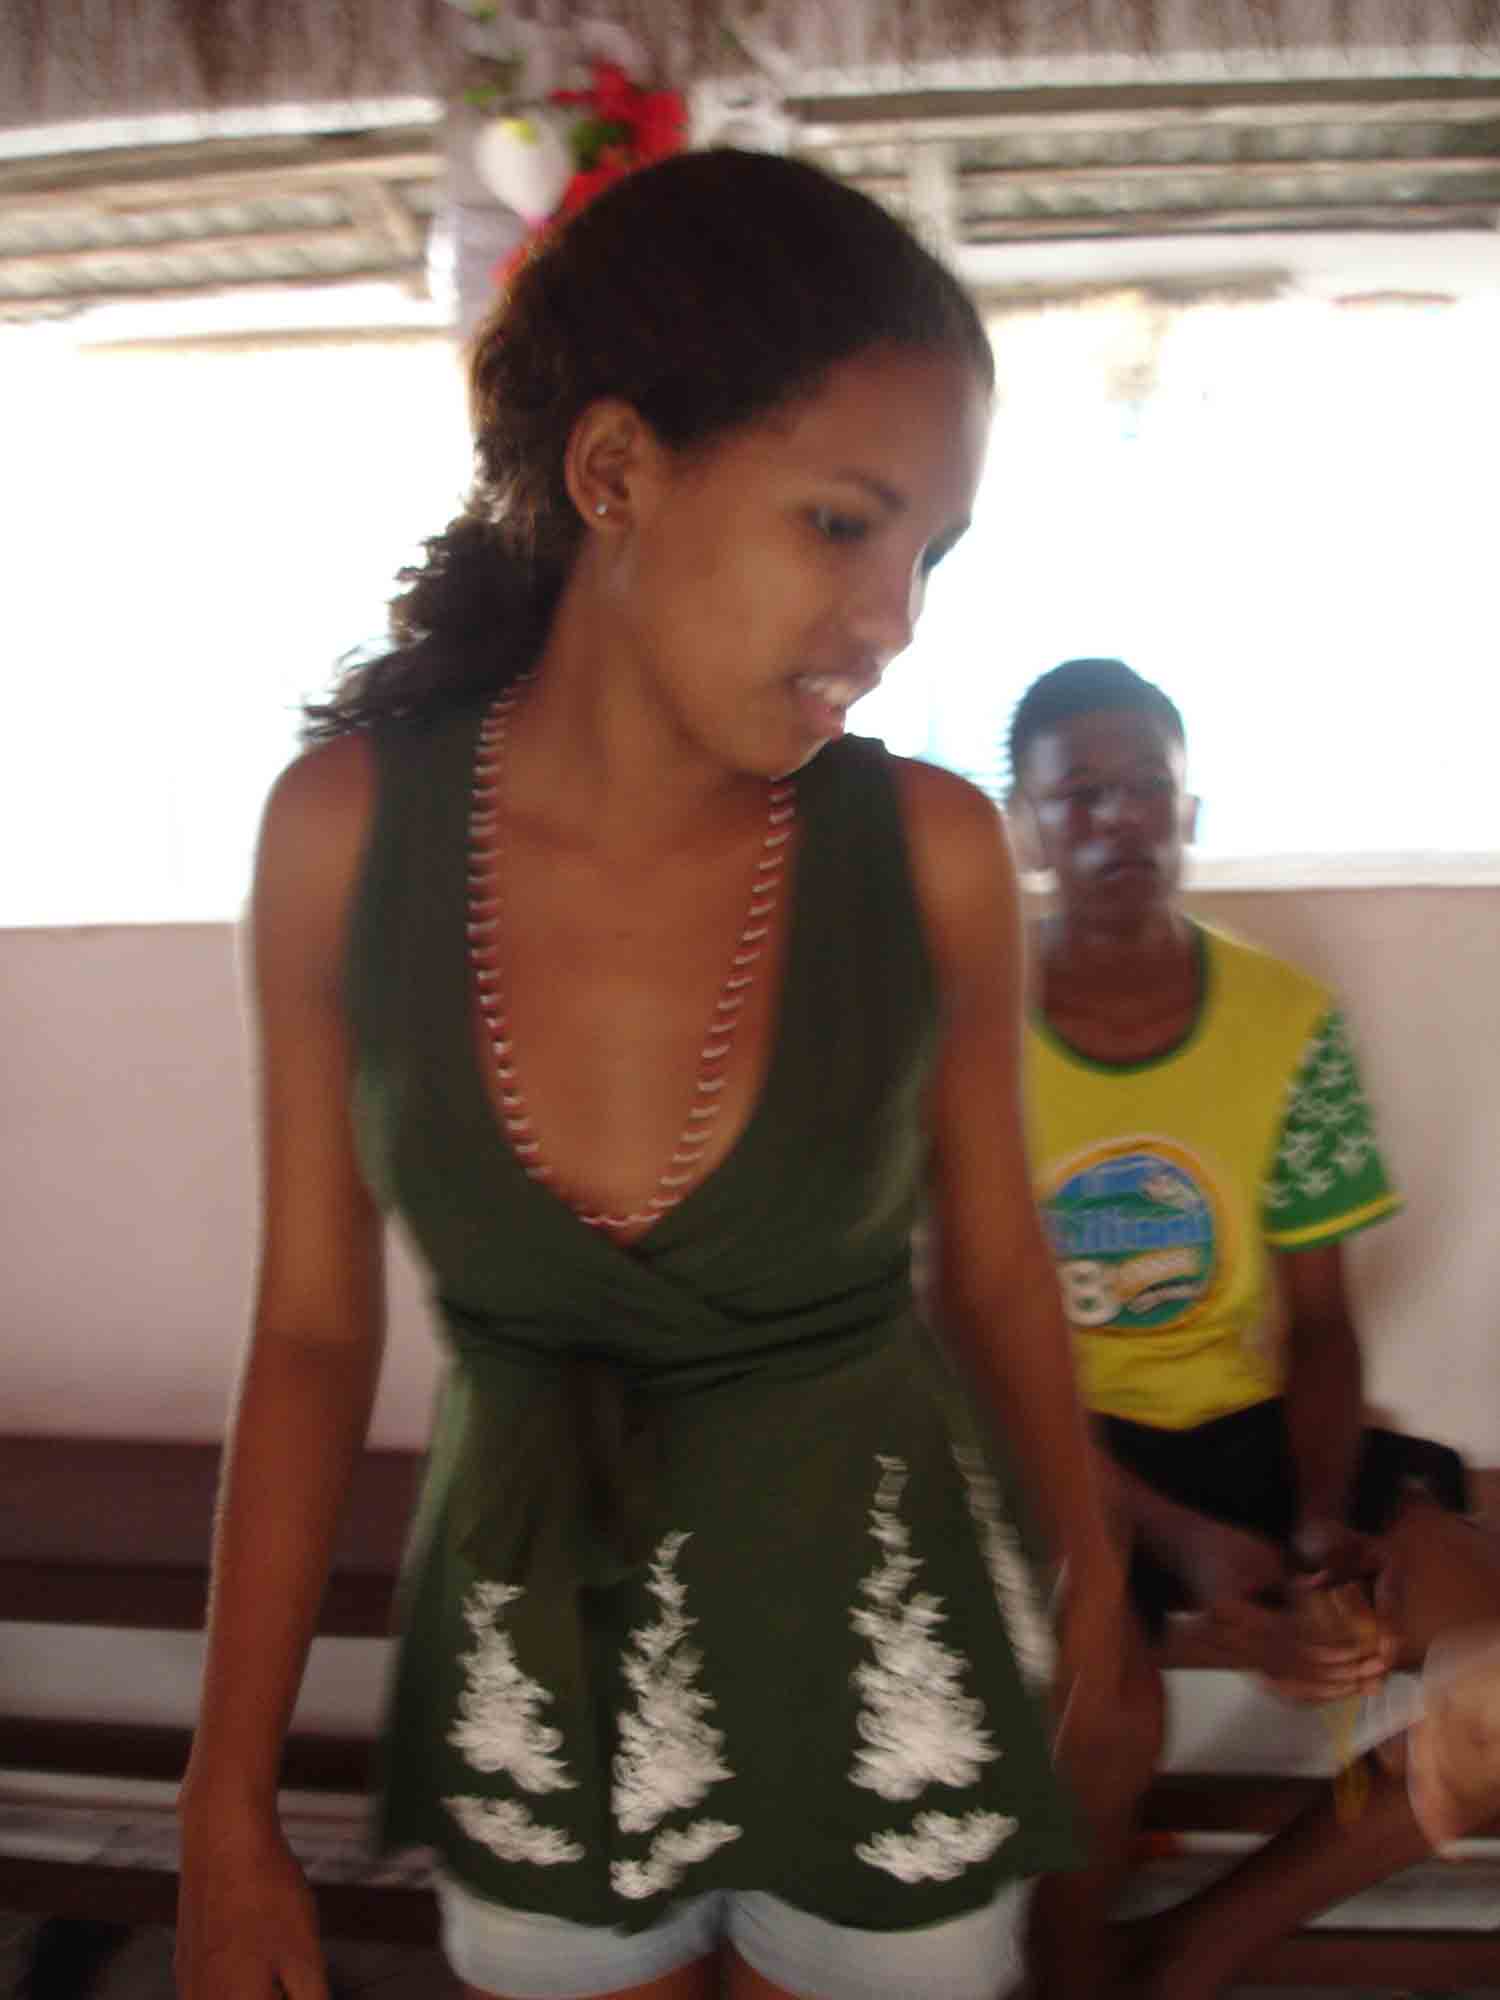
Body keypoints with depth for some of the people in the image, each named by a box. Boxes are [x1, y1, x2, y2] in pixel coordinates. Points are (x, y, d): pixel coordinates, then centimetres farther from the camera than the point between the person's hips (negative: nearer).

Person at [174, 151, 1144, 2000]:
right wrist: (228, 1804, -3)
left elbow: (995, 1258, -2)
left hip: (884, 1657, 0)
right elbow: (314, 1323, -6)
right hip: (534, 1664, 1)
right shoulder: (348, 826, -15)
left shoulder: (932, 853, -18)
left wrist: (1092, 1580, 11)